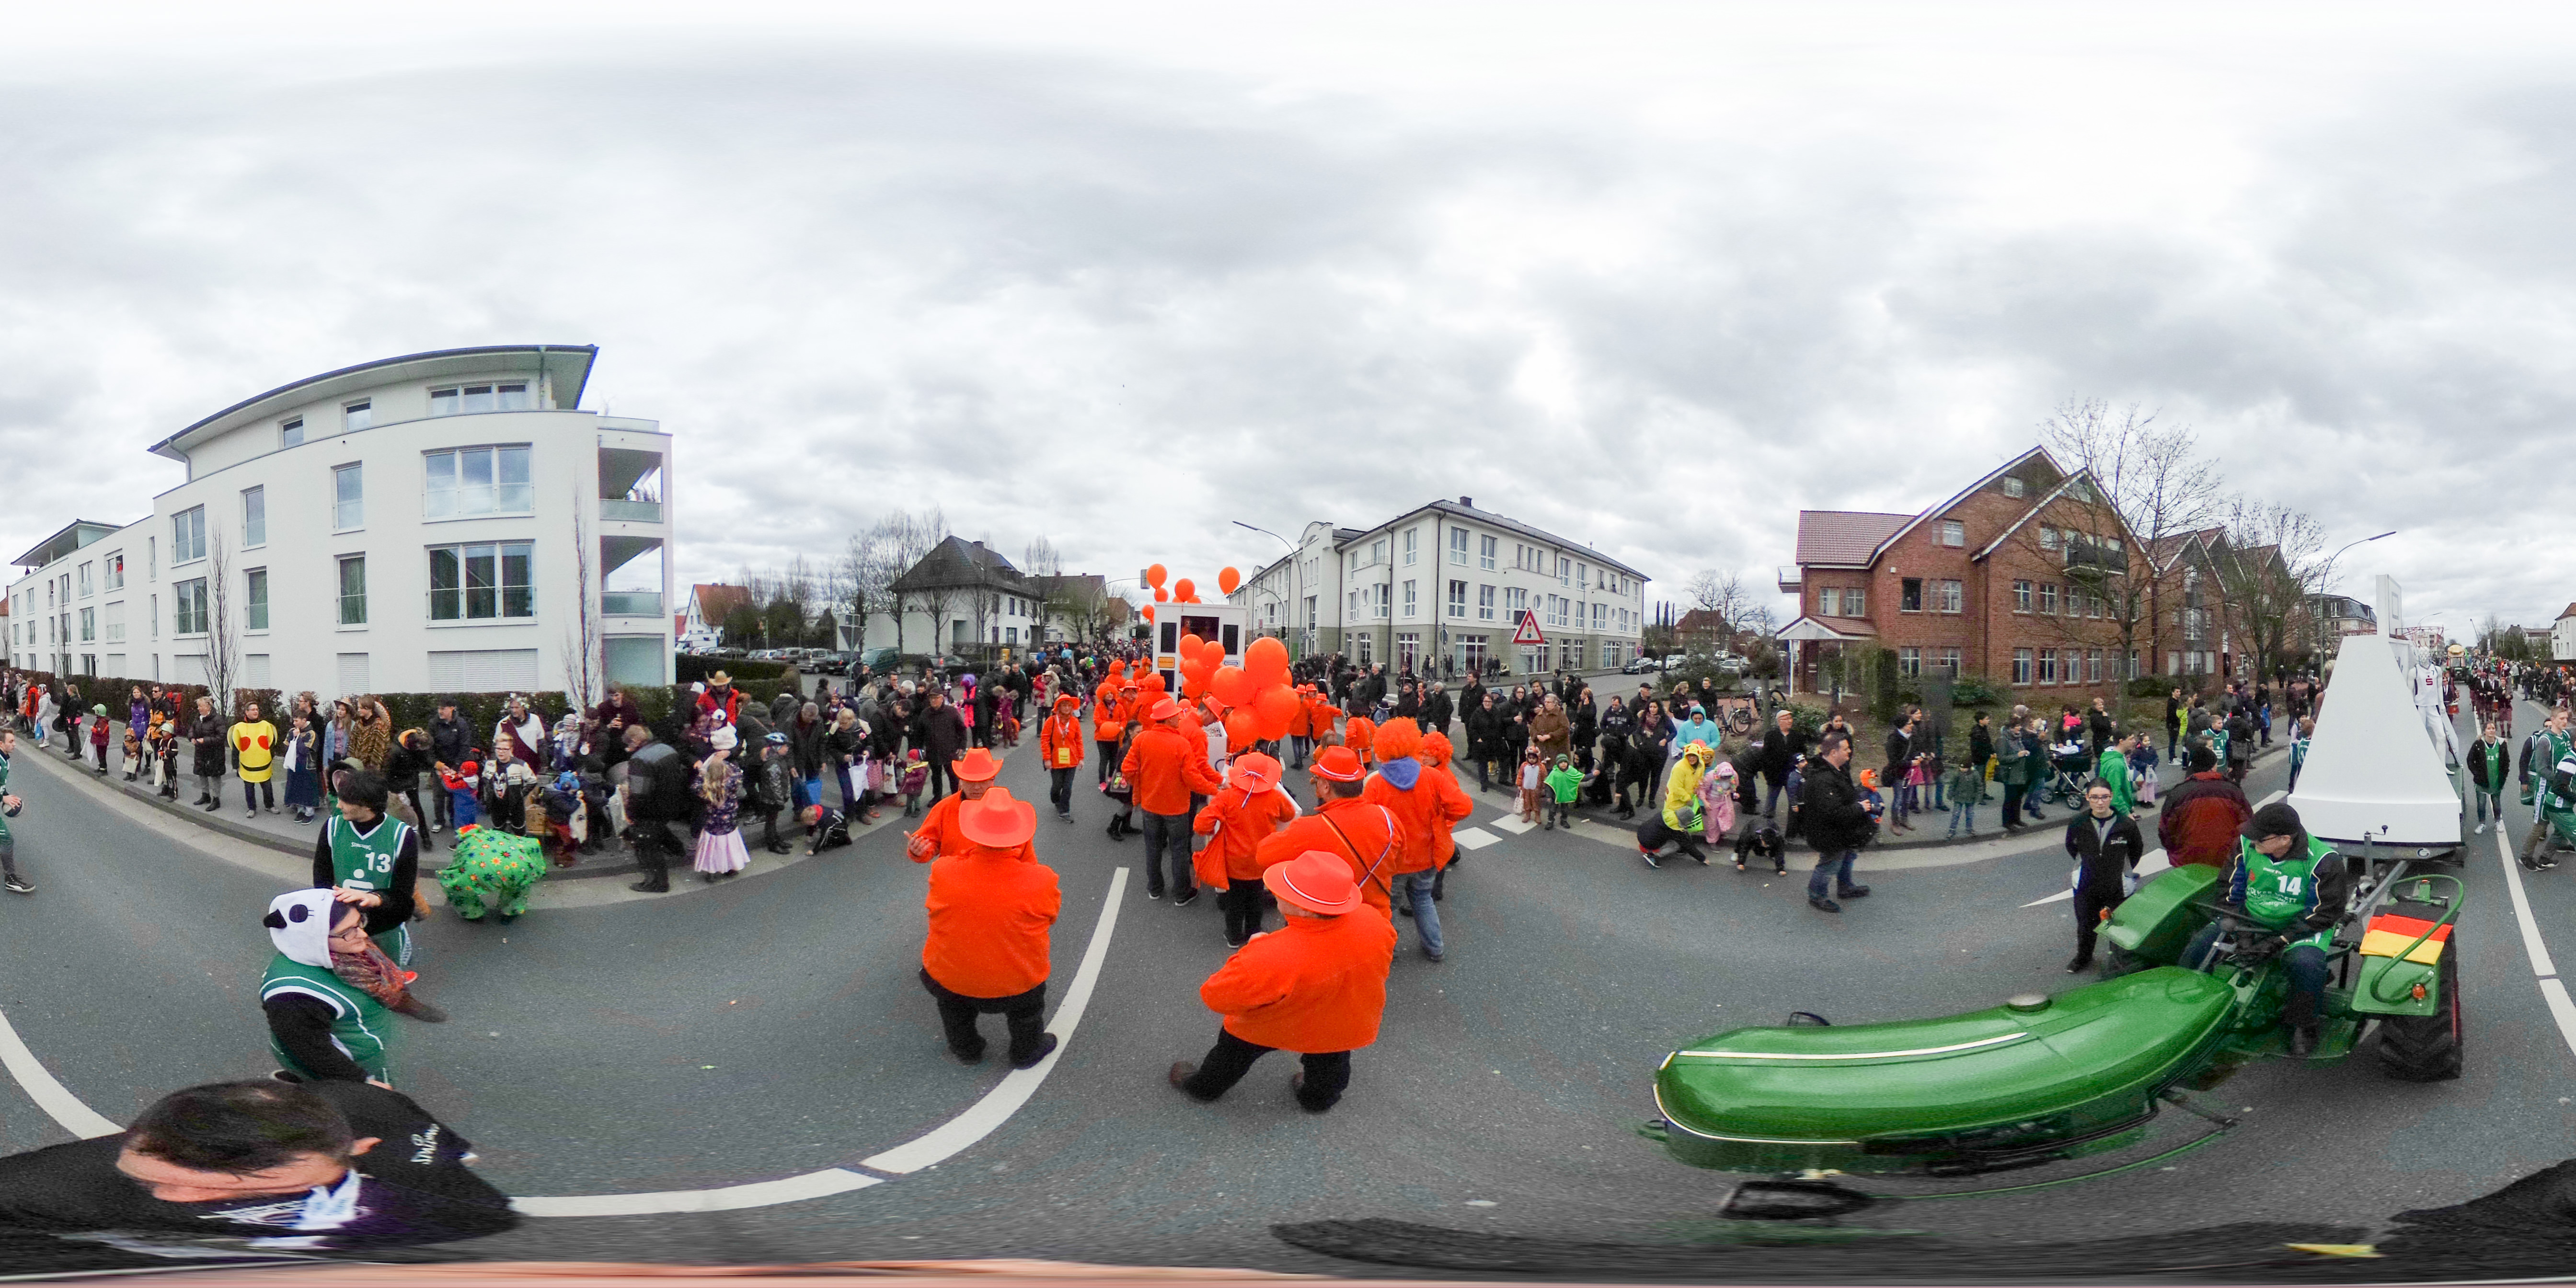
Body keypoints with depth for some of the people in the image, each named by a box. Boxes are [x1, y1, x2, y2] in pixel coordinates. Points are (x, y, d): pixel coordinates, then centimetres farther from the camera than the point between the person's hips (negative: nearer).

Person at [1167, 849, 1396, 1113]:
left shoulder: (1270, 957, -47)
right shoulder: (1376, 925, -33)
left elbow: (1217, 997, -31)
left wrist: (1252, 951, -16)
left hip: (1271, 1029, -2)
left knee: (1233, 1051, 29)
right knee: (1330, 1062, 35)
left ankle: (1203, 1086, 54)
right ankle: (1318, 1097, 61)